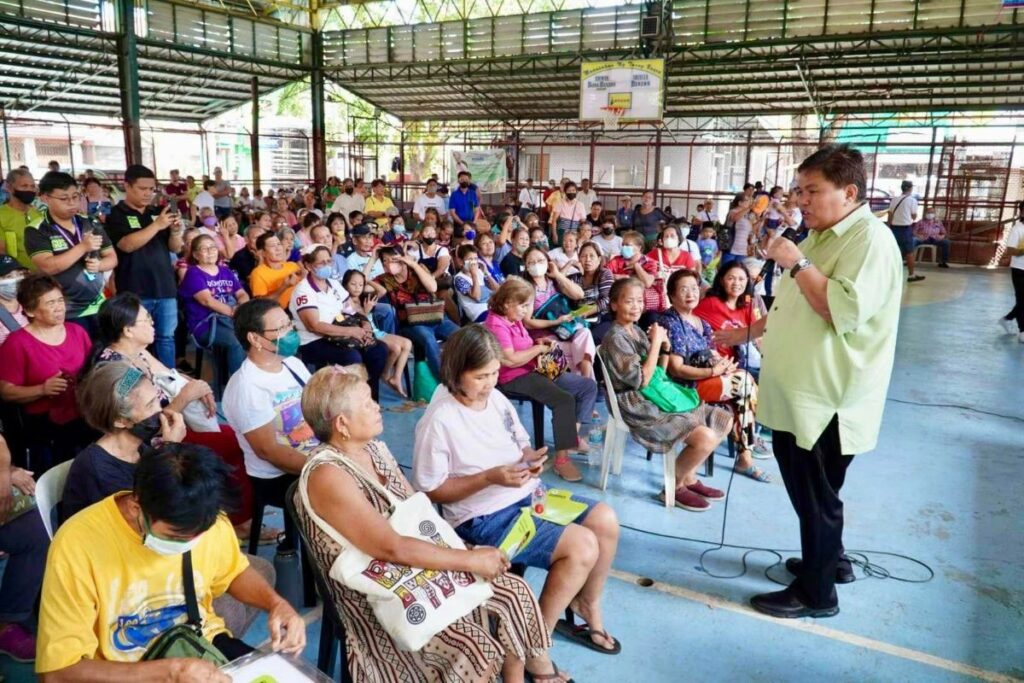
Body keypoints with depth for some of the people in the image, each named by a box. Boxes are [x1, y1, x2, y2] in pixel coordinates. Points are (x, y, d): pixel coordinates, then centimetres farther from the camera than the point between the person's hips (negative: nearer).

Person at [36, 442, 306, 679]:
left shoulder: (206, 521, -10)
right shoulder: (77, 545, -23)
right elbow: (60, 670, -20)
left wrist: (276, 603, -9)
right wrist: (170, 670, -28)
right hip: (127, 673, -3)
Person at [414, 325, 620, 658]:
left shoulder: (496, 398, 1)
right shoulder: (439, 421, -20)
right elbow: (430, 491, -16)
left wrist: (532, 457, -9)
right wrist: (490, 477, -25)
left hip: (527, 494, 8)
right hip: (484, 517, -8)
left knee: (605, 521, -2)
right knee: (583, 547, -19)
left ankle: (587, 604, 23)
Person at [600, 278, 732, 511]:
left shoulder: (637, 331, 12)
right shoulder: (615, 338, -14)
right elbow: (641, 380, -20)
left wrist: (664, 346, 0)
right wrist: (655, 343, -16)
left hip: (657, 398, 10)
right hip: (639, 407, -10)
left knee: (724, 420, 7)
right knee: (706, 437, -23)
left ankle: (689, 477, 14)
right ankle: (675, 486, 0)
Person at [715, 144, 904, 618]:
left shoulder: (870, 240, -16)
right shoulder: (821, 237, 15)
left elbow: (845, 312, -29)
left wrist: (798, 264, -24)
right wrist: (747, 332, 20)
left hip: (827, 400, -9)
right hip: (796, 394, 9)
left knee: (816, 496, 4)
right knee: (805, 490, 21)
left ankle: (816, 592, 19)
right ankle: (830, 559, 40)